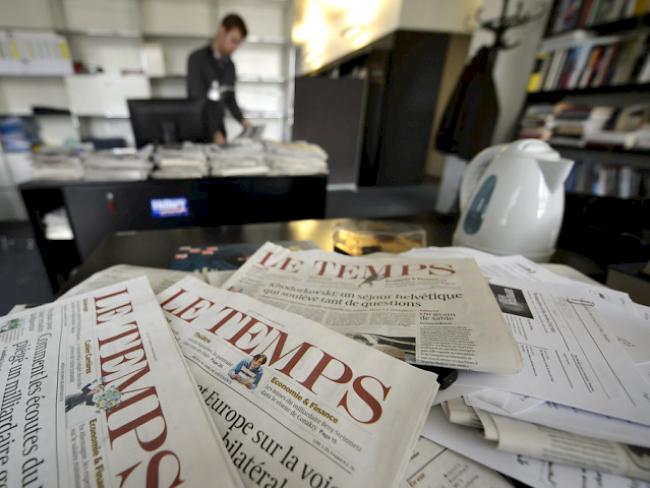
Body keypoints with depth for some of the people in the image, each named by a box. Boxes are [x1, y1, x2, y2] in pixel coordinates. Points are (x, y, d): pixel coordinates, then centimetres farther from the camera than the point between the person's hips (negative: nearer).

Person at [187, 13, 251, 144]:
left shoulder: (230, 65, 9)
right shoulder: (197, 59, -8)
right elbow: (198, 101, -17)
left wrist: (242, 120, 0)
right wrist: (214, 132, -27)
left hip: (219, 129, 5)